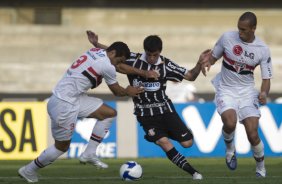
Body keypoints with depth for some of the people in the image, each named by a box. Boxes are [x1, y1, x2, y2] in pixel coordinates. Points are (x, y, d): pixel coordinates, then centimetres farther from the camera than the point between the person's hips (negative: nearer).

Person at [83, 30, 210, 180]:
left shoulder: (166, 65, -6)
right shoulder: (133, 59, -7)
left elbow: (190, 76, -2)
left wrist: (200, 63, -18)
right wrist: (96, 44, -9)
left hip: (165, 109, 1)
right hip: (145, 113, -1)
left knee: (187, 143, -8)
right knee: (163, 142, -22)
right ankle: (192, 172, -14)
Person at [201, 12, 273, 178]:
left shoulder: (263, 50, -10)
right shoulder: (227, 37, -9)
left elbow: (266, 78, -4)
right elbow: (214, 56, 8)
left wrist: (264, 93, -26)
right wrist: (207, 61, -16)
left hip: (247, 91, 0)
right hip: (226, 89, 0)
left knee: (253, 134, -11)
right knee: (230, 123, -28)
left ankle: (261, 169, 15)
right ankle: (230, 148, 7)